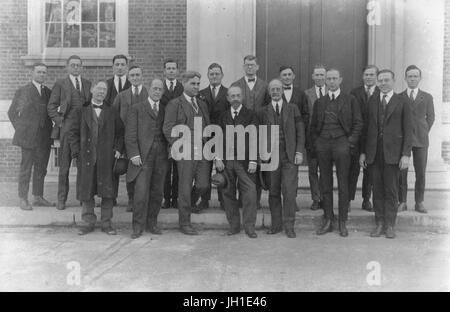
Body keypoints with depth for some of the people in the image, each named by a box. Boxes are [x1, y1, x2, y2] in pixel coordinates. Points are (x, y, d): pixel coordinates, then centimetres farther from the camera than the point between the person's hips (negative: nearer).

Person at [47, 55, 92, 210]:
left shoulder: (88, 84, 15)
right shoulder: (60, 84, 5)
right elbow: (51, 107, 3)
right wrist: (59, 122, -6)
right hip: (67, 127, -3)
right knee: (64, 165, 1)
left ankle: (82, 196, 16)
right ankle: (61, 199, 9)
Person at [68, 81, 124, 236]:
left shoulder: (112, 112, 11)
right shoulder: (81, 111, 9)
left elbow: (120, 132, 13)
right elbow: (73, 132, 7)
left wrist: (118, 149, 0)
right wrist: (76, 151, -2)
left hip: (106, 157, 0)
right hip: (87, 156, 0)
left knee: (107, 191, 0)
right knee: (87, 191, 4)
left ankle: (106, 223, 10)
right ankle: (89, 222, 15)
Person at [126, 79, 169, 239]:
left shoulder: (165, 110, 17)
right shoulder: (136, 109, 7)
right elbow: (130, 134, 0)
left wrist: (170, 152, 3)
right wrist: (134, 154, -9)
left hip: (161, 156, 3)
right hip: (143, 156, -3)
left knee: (157, 192, 6)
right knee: (141, 191, -8)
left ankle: (151, 223, 19)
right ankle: (138, 226, 3)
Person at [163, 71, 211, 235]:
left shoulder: (202, 104, 19)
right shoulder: (174, 104, 0)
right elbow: (167, 129, -5)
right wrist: (178, 146, -11)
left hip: (202, 152, 5)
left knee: (203, 185, 1)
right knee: (185, 188, 0)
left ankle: (187, 205, 30)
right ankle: (185, 223, 12)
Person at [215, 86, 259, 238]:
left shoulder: (251, 115, 3)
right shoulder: (223, 116, 13)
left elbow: (254, 139, -2)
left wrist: (253, 161, -9)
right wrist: (218, 158, 1)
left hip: (245, 161, -3)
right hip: (226, 161, 3)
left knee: (249, 193, -6)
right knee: (228, 194, 5)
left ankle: (249, 226, 4)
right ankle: (234, 225, 17)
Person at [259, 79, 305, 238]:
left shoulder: (293, 108, 9)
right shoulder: (264, 111, 9)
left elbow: (300, 131, 7)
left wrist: (299, 152, -2)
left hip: (290, 156, -1)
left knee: (289, 191, -6)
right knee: (273, 192, 5)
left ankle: (289, 226, 3)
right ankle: (276, 224, 16)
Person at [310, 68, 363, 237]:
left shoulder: (350, 100, 7)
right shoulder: (319, 102, 15)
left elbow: (358, 122, 3)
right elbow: (313, 125, 17)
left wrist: (351, 142, -6)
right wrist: (315, 143, 5)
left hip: (341, 143, -3)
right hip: (323, 144, 3)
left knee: (343, 185, 0)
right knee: (325, 184, 5)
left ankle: (343, 222, 9)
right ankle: (327, 221, 13)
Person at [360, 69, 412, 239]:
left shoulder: (402, 102, 3)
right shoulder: (372, 101, 12)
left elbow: (408, 130, 0)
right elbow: (366, 127, 12)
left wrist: (406, 154, -8)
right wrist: (363, 152, 7)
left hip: (392, 153, -2)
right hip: (373, 152, 3)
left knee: (391, 190, 2)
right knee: (377, 190, 6)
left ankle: (390, 225, 11)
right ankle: (379, 224, 14)